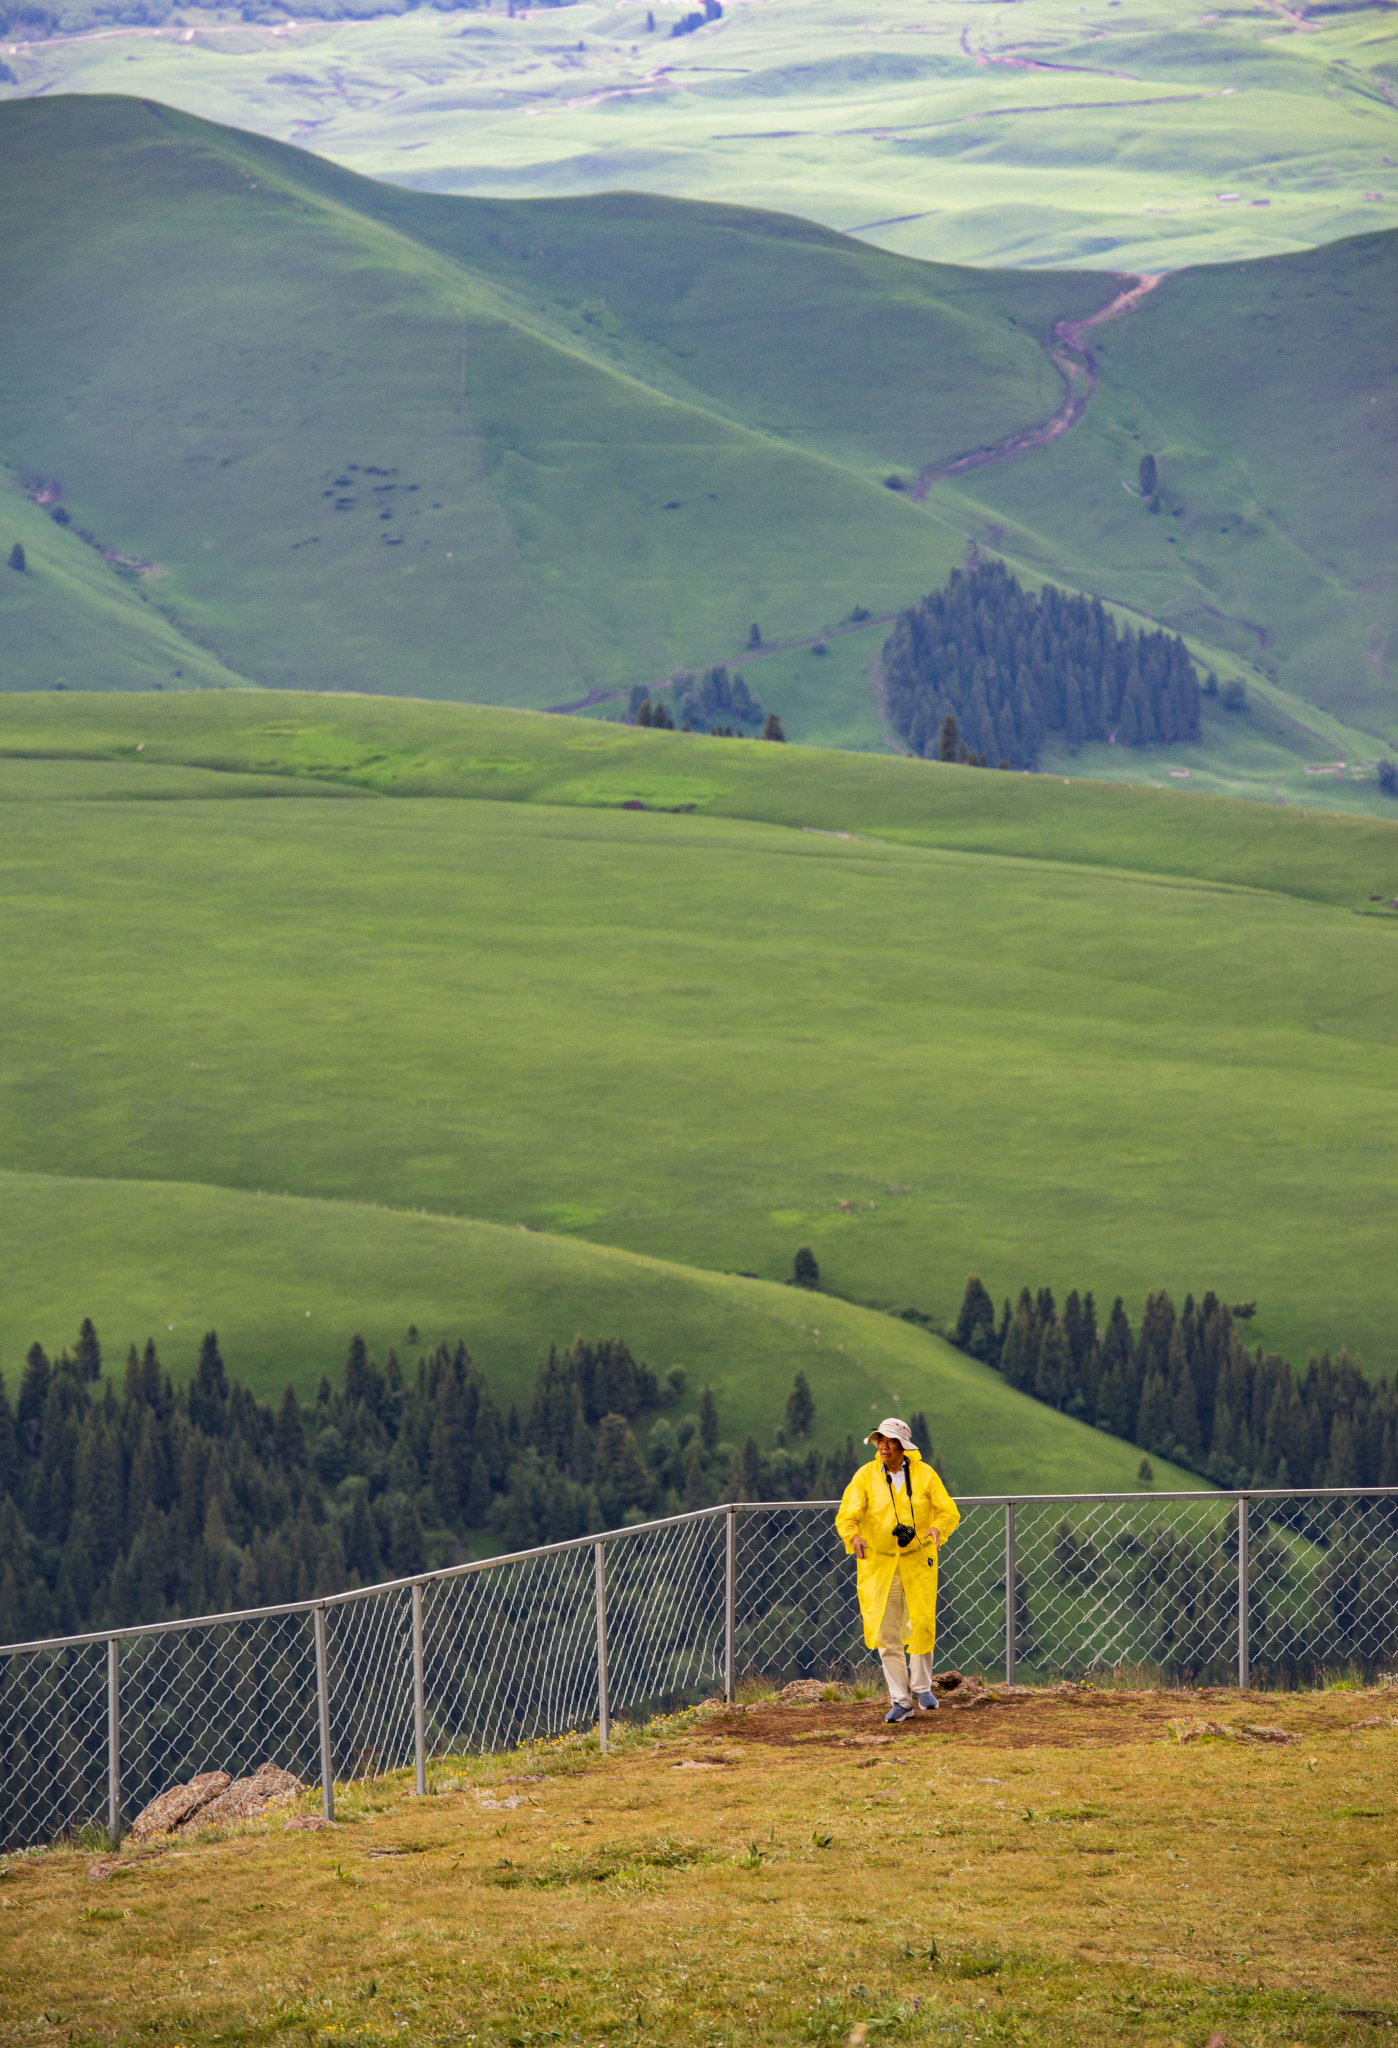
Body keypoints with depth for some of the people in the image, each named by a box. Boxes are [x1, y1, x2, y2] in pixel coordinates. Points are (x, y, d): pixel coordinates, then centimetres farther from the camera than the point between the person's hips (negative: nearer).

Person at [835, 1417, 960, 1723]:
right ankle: (901, 1700, 6)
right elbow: (846, 1516, -14)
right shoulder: (865, 1477, -7)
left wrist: (938, 1527, -31)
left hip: (918, 1560, 0)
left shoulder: (923, 1474, -5)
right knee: (885, 1632, -3)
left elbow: (949, 1511, -8)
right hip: (879, 1562, 0)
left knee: (922, 1623, 1)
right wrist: (853, 1536, -36)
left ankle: (922, 1686, 25)